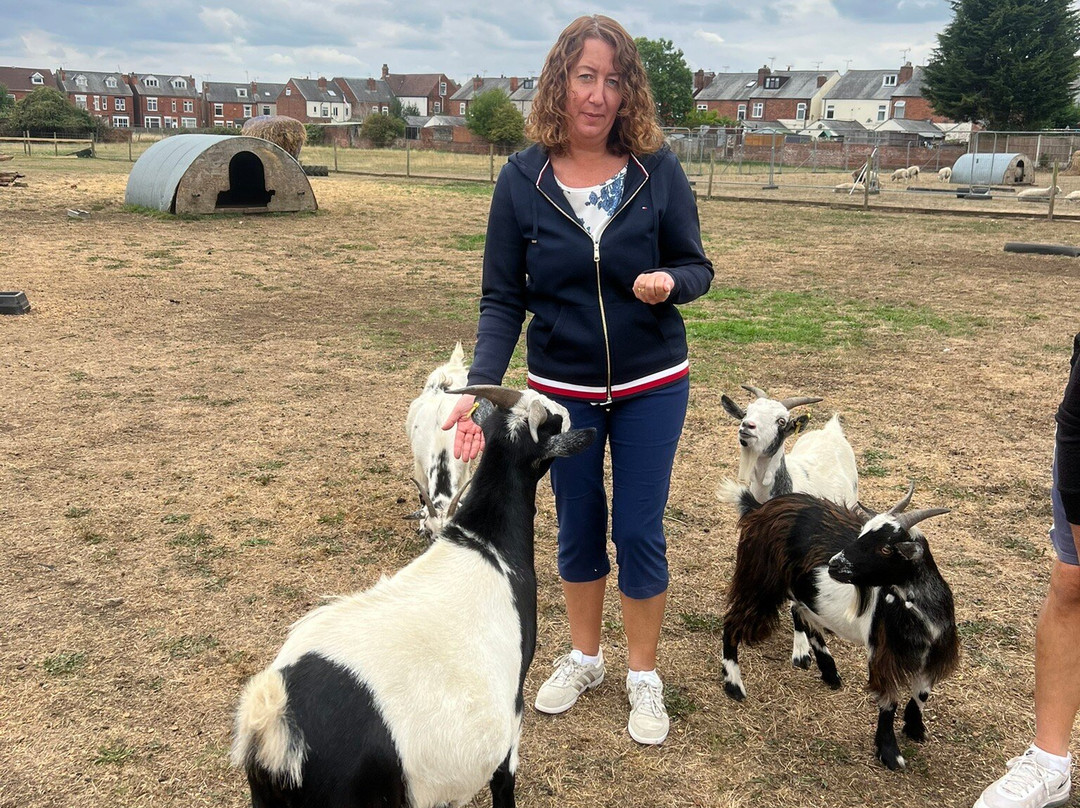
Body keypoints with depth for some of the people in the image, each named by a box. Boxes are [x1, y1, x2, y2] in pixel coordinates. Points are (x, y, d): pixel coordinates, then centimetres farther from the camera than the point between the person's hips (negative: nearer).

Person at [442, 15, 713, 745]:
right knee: (578, 528, 16)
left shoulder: (658, 170, -10)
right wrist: (482, 387, -20)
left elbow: (697, 267, -3)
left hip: (651, 388, -1)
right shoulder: (522, 178, -9)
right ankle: (584, 658, 38)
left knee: (639, 530, 7)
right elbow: (503, 298, -8)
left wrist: (669, 282, -27)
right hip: (562, 391, 1)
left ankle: (644, 676, 28)